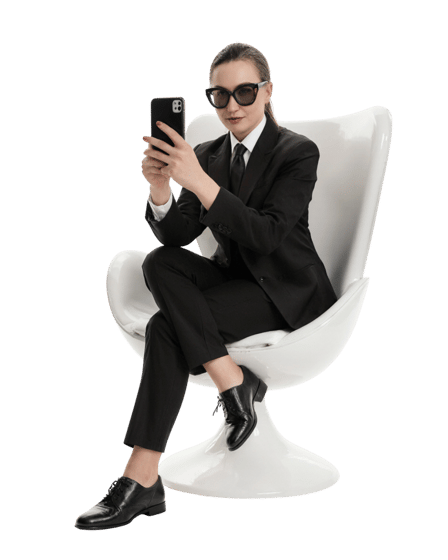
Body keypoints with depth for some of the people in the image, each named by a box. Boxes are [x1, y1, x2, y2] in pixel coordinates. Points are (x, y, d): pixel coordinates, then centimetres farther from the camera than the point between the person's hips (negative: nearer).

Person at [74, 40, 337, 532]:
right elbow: (176, 236, -2)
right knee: (160, 262, -25)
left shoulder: (298, 152, -9)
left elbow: (267, 237, -24)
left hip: (288, 293, -6)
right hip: (233, 278, 6)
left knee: (167, 327, -26)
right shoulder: (208, 155, 8)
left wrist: (199, 181, -33)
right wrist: (160, 189, -23)